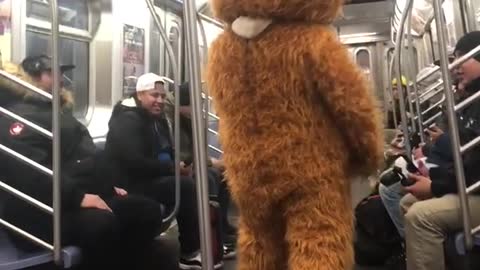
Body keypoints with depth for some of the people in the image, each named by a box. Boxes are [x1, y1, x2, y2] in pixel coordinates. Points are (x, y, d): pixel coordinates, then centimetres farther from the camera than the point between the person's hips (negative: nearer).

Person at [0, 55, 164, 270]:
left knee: (150, 210, -3)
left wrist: (108, 186, 18)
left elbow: (89, 159, 29)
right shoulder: (19, 118, -7)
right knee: (102, 223, -38)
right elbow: (31, 172, -24)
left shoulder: (59, 112, 25)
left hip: (87, 195, 10)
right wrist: (77, 197, -28)